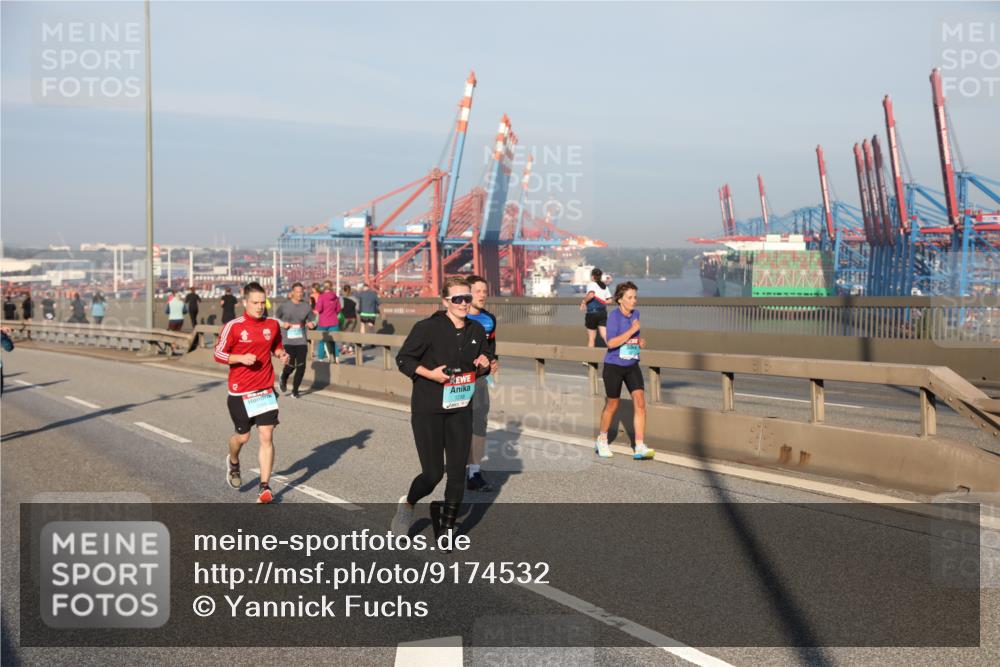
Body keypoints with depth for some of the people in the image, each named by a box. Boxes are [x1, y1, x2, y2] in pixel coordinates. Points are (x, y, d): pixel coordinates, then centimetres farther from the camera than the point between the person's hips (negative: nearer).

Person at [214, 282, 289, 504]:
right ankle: (233, 462, 46)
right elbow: (218, 354, -5)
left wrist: (282, 354, -3)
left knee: (267, 436, -7)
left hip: (265, 389, 2)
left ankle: (264, 487, -2)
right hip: (239, 391, -2)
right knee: (243, 436, 10)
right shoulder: (233, 326, -8)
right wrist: (241, 358, -20)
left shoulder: (273, 324, 3)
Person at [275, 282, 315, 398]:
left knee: (301, 366, -4)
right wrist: (282, 324, -7)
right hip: (288, 341, -2)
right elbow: (276, 318, 12)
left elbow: (312, 321, 13)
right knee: (291, 365, -9)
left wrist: (311, 324, -10)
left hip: (301, 341, 2)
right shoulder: (284, 306, 0)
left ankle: (295, 390, 15)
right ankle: (284, 377, 28)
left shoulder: (306, 307, 4)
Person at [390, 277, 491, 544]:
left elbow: (480, 367, 19)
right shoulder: (427, 328, -12)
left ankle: (447, 529, 24)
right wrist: (429, 373, -20)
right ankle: (407, 504, 28)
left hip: (460, 409, 5)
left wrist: (484, 366, -4)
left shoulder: (477, 331, 6)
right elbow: (403, 359, -7)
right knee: (433, 473, -4)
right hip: (428, 410, -5)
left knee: (457, 472, 5)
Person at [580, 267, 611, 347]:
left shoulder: (591, 284, -6)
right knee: (605, 335, -4)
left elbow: (591, 295, -25)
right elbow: (609, 300, 13)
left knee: (591, 338, 6)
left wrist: (584, 302, -11)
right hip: (603, 313, 5)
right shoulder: (604, 286, 14)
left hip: (592, 313, -5)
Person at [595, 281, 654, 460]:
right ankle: (602, 441, 33)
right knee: (612, 405, 9)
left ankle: (640, 447, -9)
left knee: (640, 402, -10)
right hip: (614, 366, -5)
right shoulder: (614, 316, -15)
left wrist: (640, 342, 2)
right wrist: (632, 330, -25)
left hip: (632, 366, 5)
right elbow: (611, 343, -24)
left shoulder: (635, 314, 5)